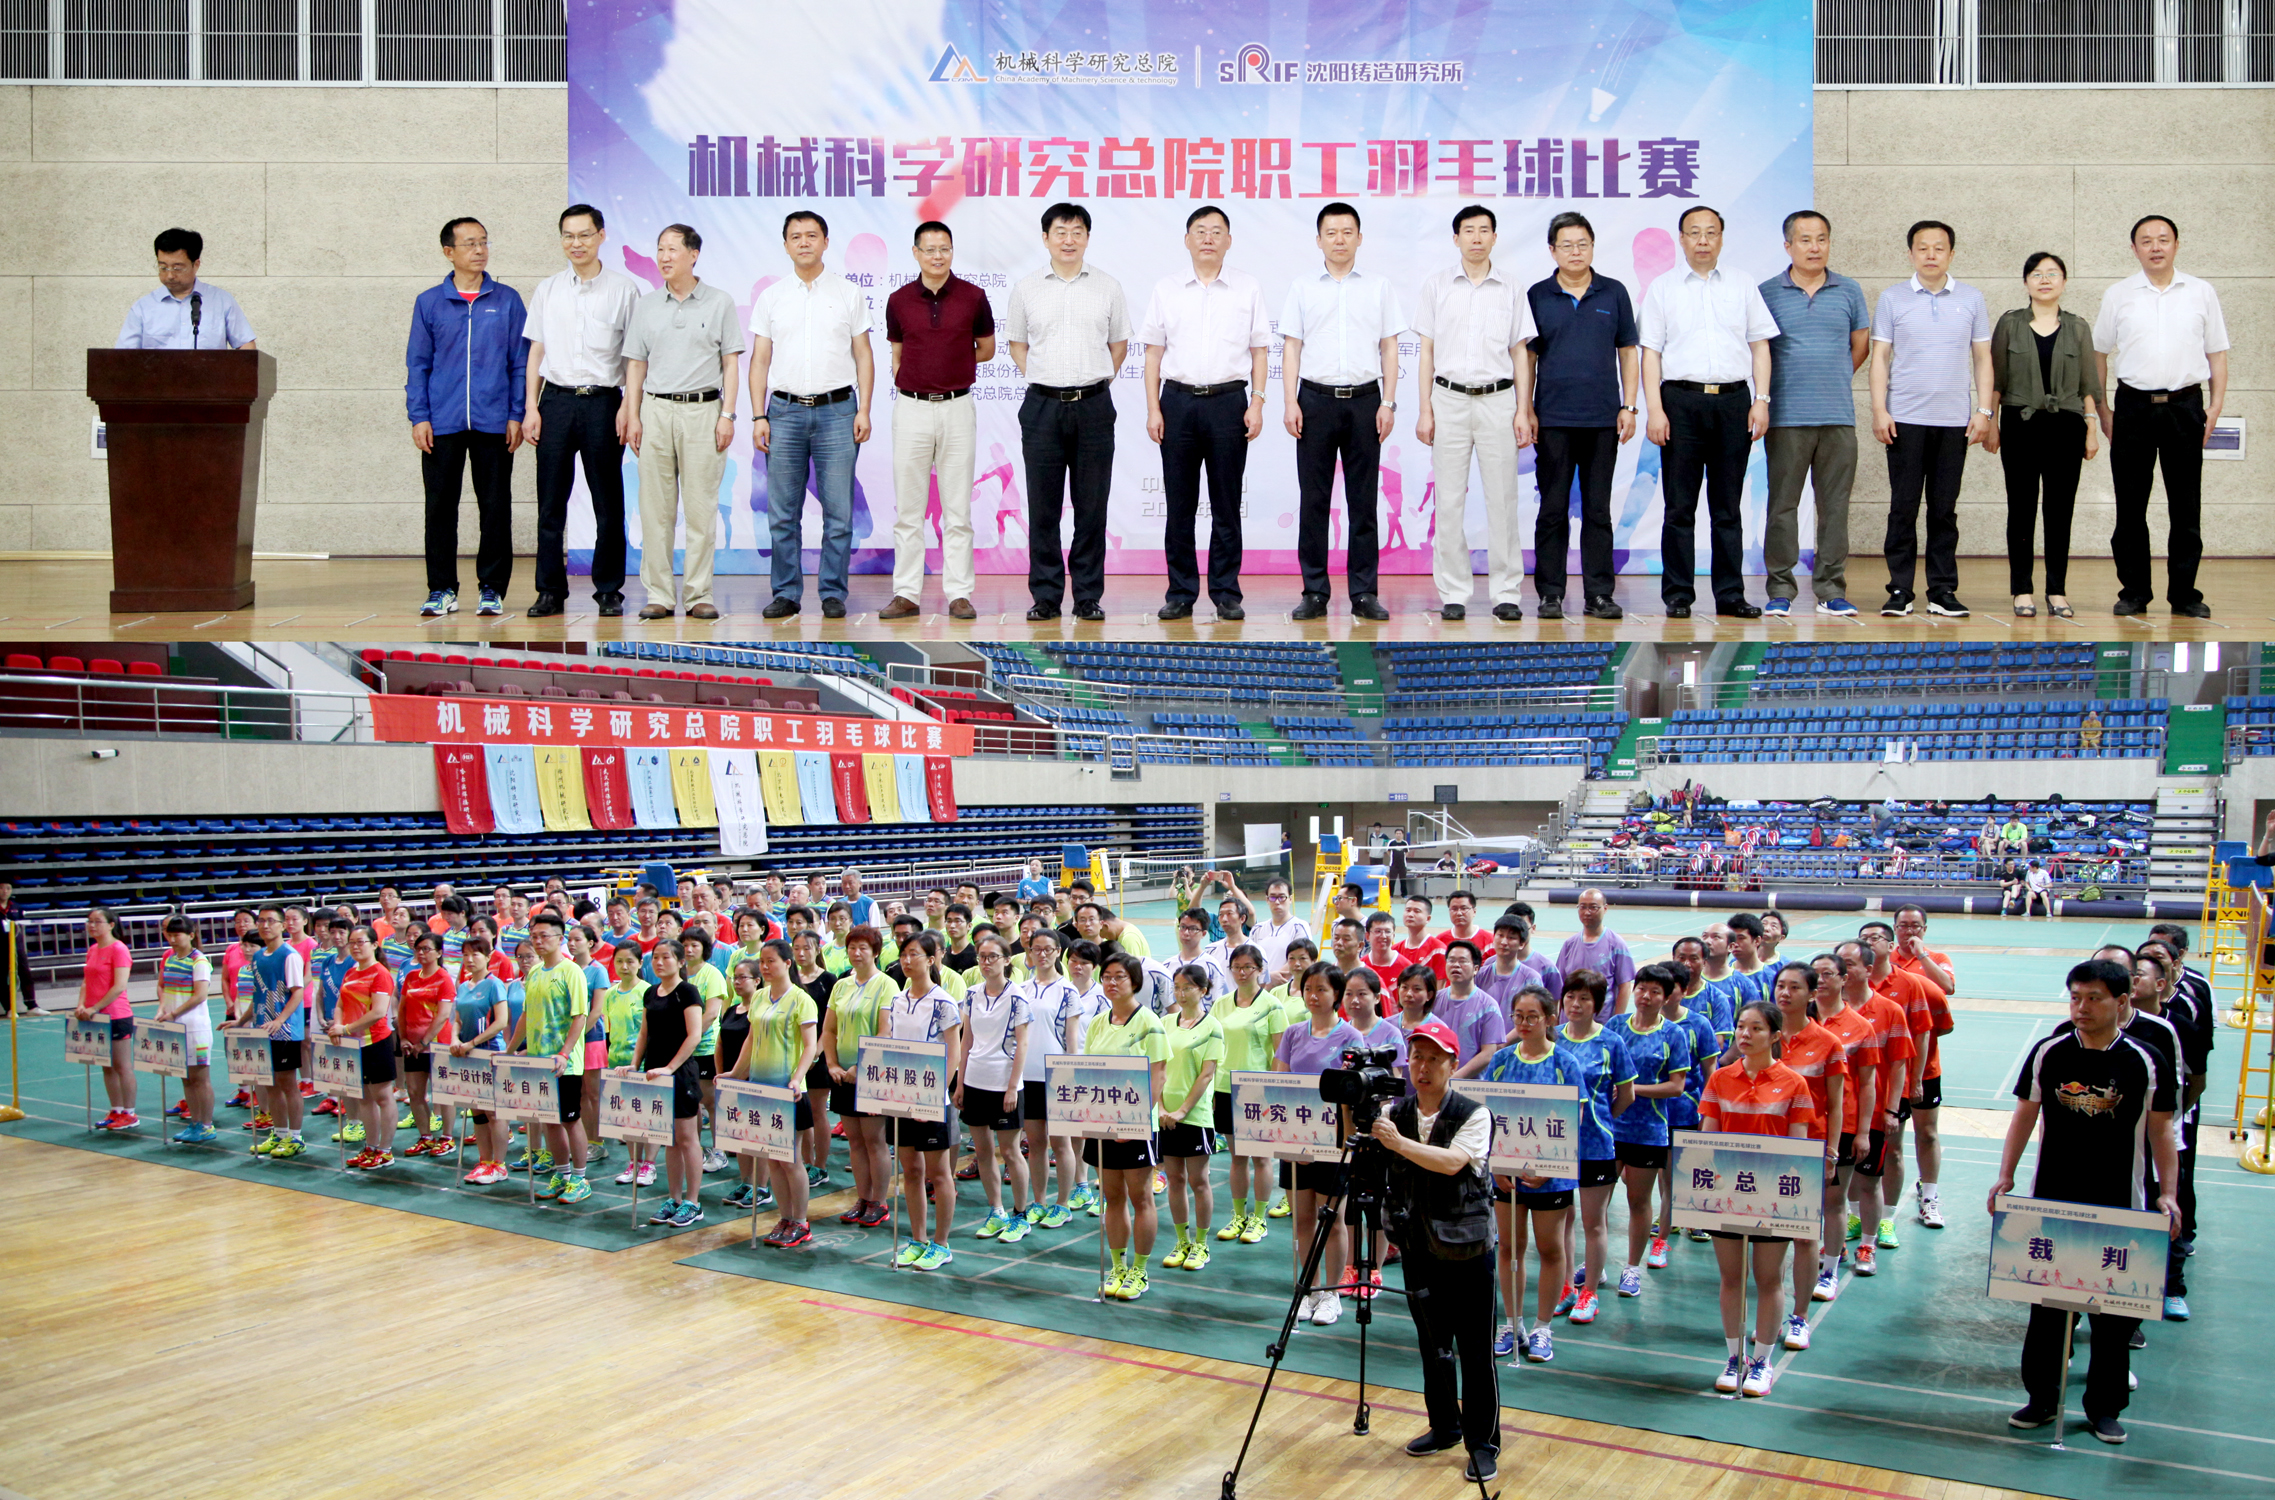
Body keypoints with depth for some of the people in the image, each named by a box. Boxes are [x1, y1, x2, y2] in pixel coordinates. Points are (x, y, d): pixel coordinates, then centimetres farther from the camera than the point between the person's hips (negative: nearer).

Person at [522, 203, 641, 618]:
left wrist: (628, 406, -8)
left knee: (607, 502, 2)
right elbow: (536, 350, 13)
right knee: (551, 501, 2)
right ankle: (550, 591, 8)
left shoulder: (624, 289, 3)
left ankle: (609, 590, 10)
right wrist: (531, 407, 5)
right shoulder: (547, 290, 12)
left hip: (602, 400, -2)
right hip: (556, 400, 2)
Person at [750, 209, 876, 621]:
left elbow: (863, 356, 6)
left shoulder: (849, 293, 7)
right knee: (783, 513, 2)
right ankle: (786, 594, 10)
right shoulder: (770, 298, 10)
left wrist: (863, 410, -4)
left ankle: (833, 594, 7)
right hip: (785, 411, 1)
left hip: (837, 410, -1)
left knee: (838, 511, -1)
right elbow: (760, 360, 9)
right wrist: (758, 417, 0)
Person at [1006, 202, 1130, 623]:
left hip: (1094, 405, 0)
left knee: (1092, 506, 2)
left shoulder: (1108, 287, 7)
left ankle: (1089, 597, 8)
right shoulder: (1026, 288, 7)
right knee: (1043, 506, 1)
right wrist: (1041, 380, 6)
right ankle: (1045, 596, 8)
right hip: (1042, 405, 0)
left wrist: (1097, 382, 8)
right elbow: (1015, 343, 16)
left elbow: (1119, 343, 16)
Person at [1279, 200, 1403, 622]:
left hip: (1364, 399, 0)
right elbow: (1291, 348, 7)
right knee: (1313, 499, 0)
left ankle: (1363, 593, 5)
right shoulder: (1303, 288, 10)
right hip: (1316, 398, 0)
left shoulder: (1380, 287, 10)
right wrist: (1291, 403, -3)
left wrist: (1388, 402, -1)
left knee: (1363, 500, 1)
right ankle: (1314, 592, 5)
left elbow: (1389, 348, 8)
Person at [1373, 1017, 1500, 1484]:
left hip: (1466, 1247, -5)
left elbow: (1452, 1162, -26)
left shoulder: (1473, 1115, -10)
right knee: (1432, 1345, 15)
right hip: (1417, 1244, 5)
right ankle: (1444, 1426, 31)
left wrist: (1398, 1142, -35)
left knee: (1475, 1352, 0)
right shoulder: (1395, 1112, 5)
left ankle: (1483, 1443, 11)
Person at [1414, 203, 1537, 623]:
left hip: (1497, 400, 0)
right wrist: (1424, 410, -1)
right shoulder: (1437, 285, 6)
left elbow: (1520, 354, 9)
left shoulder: (1511, 291, 8)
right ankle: (1453, 594, 6)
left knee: (1502, 498, -1)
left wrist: (1523, 411, 1)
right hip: (1450, 399, 0)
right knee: (1450, 501, 0)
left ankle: (1507, 593, 5)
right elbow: (1427, 351, 6)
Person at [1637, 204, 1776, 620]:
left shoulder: (1743, 288, 13)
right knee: (1680, 506, -1)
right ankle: (1678, 595, 4)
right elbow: (1650, 352, 4)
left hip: (1732, 401, 2)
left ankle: (1730, 594, 9)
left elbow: (1760, 346, 12)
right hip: (1681, 401, -1)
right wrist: (1654, 409, -6)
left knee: (1728, 506, 5)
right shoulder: (1662, 289, 8)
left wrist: (1761, 400, 0)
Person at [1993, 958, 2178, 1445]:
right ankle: (2041, 1398, 23)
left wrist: (2168, 1194, -6)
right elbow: (2024, 1116, 7)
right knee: (2046, 1304, 10)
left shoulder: (2146, 1064, -5)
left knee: (2114, 1312, 6)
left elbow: (2160, 1132, 2)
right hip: (2051, 1204, 1)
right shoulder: (2047, 1053, -2)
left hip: (2119, 1211, -1)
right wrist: (2005, 1177, 2)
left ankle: (2105, 1407, 21)